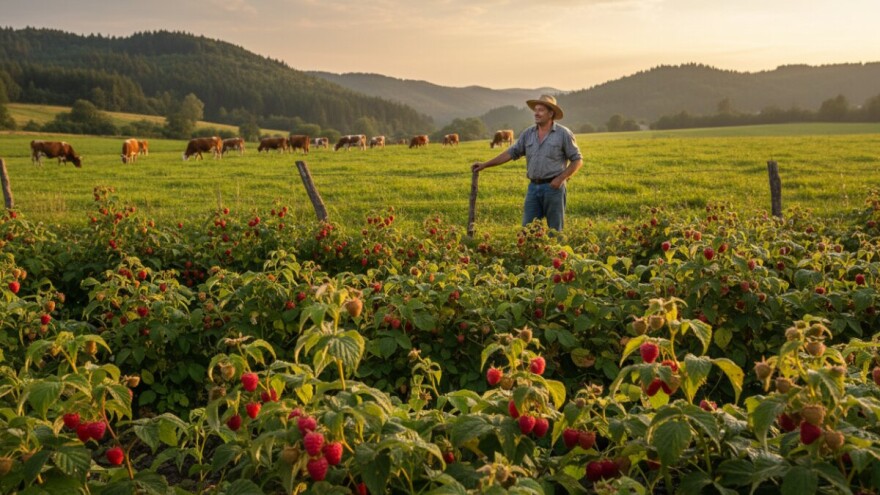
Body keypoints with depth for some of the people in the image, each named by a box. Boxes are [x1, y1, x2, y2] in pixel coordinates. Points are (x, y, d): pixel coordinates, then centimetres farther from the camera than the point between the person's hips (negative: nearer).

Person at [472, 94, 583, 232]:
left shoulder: (564, 134, -3)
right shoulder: (528, 134, 9)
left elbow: (577, 160, -2)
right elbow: (511, 152, 9)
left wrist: (561, 178, -14)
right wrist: (485, 165, 3)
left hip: (553, 187, -4)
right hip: (533, 187, 4)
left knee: (555, 230, 4)